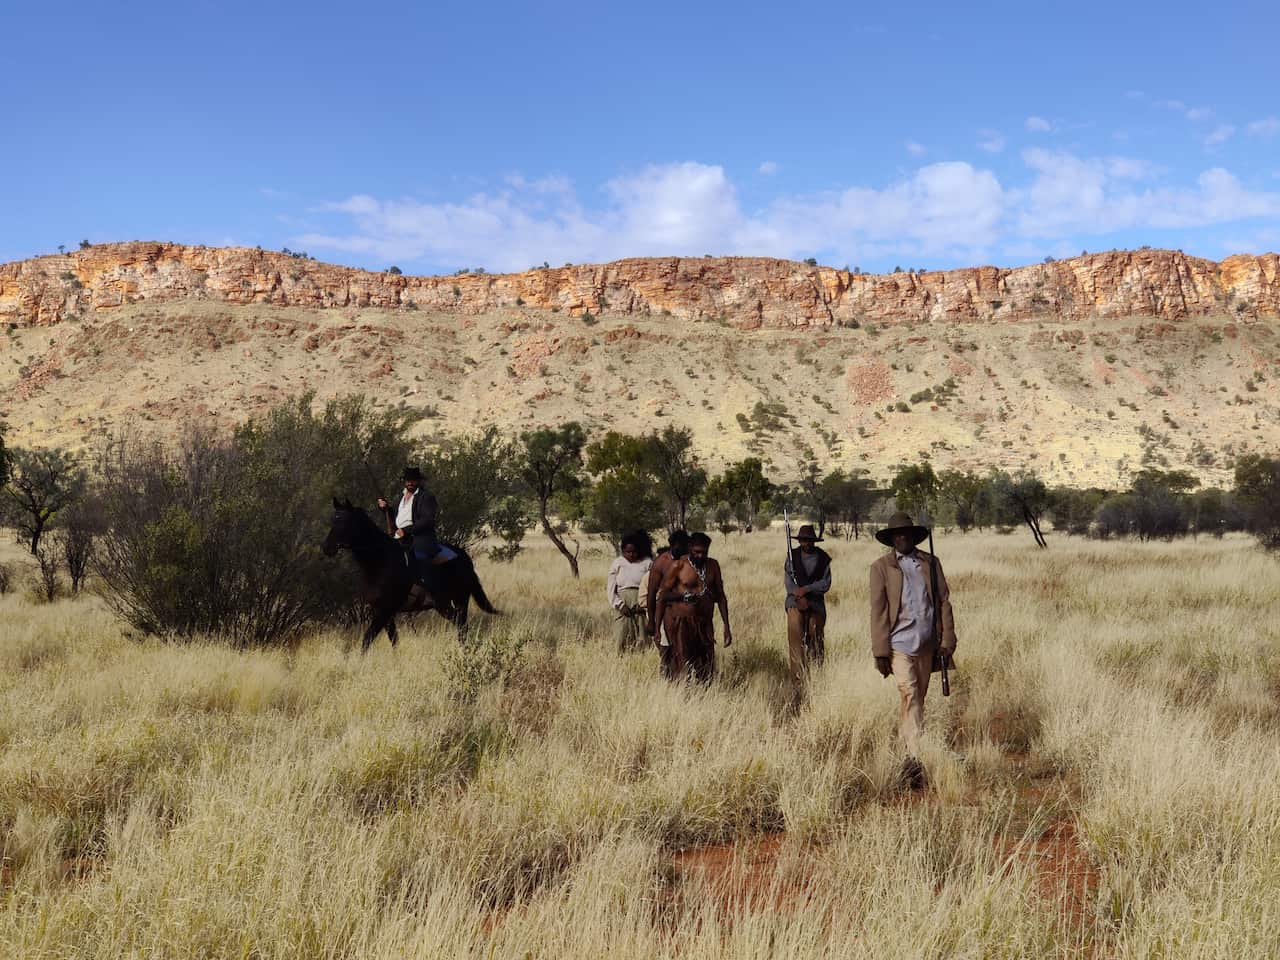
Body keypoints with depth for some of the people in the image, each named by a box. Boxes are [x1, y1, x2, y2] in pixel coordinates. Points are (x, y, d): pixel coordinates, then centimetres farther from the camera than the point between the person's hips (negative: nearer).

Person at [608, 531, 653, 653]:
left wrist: (643, 604, -10)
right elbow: (611, 588, 6)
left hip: (640, 607, -1)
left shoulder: (647, 563, 3)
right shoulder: (617, 563, 7)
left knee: (641, 638, -6)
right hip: (622, 607, 1)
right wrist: (620, 605, -5)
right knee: (622, 637, -4)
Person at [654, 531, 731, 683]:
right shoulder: (678, 566, -3)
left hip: (704, 624, 5)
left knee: (706, 671, -1)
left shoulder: (712, 566, 11)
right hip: (680, 622, -5)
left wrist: (726, 627, 11)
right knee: (682, 668, -14)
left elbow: (720, 597, 15)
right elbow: (662, 596, -1)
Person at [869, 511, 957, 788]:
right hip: (899, 643, -4)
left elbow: (944, 601, 10)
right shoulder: (881, 567, 3)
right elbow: (877, 610, 0)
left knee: (918, 698, 11)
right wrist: (881, 651, -6)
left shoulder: (930, 563, 11)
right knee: (909, 695, -17)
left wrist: (947, 640, 1)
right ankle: (915, 758, -23)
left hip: (926, 644, 4)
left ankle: (907, 752, 23)